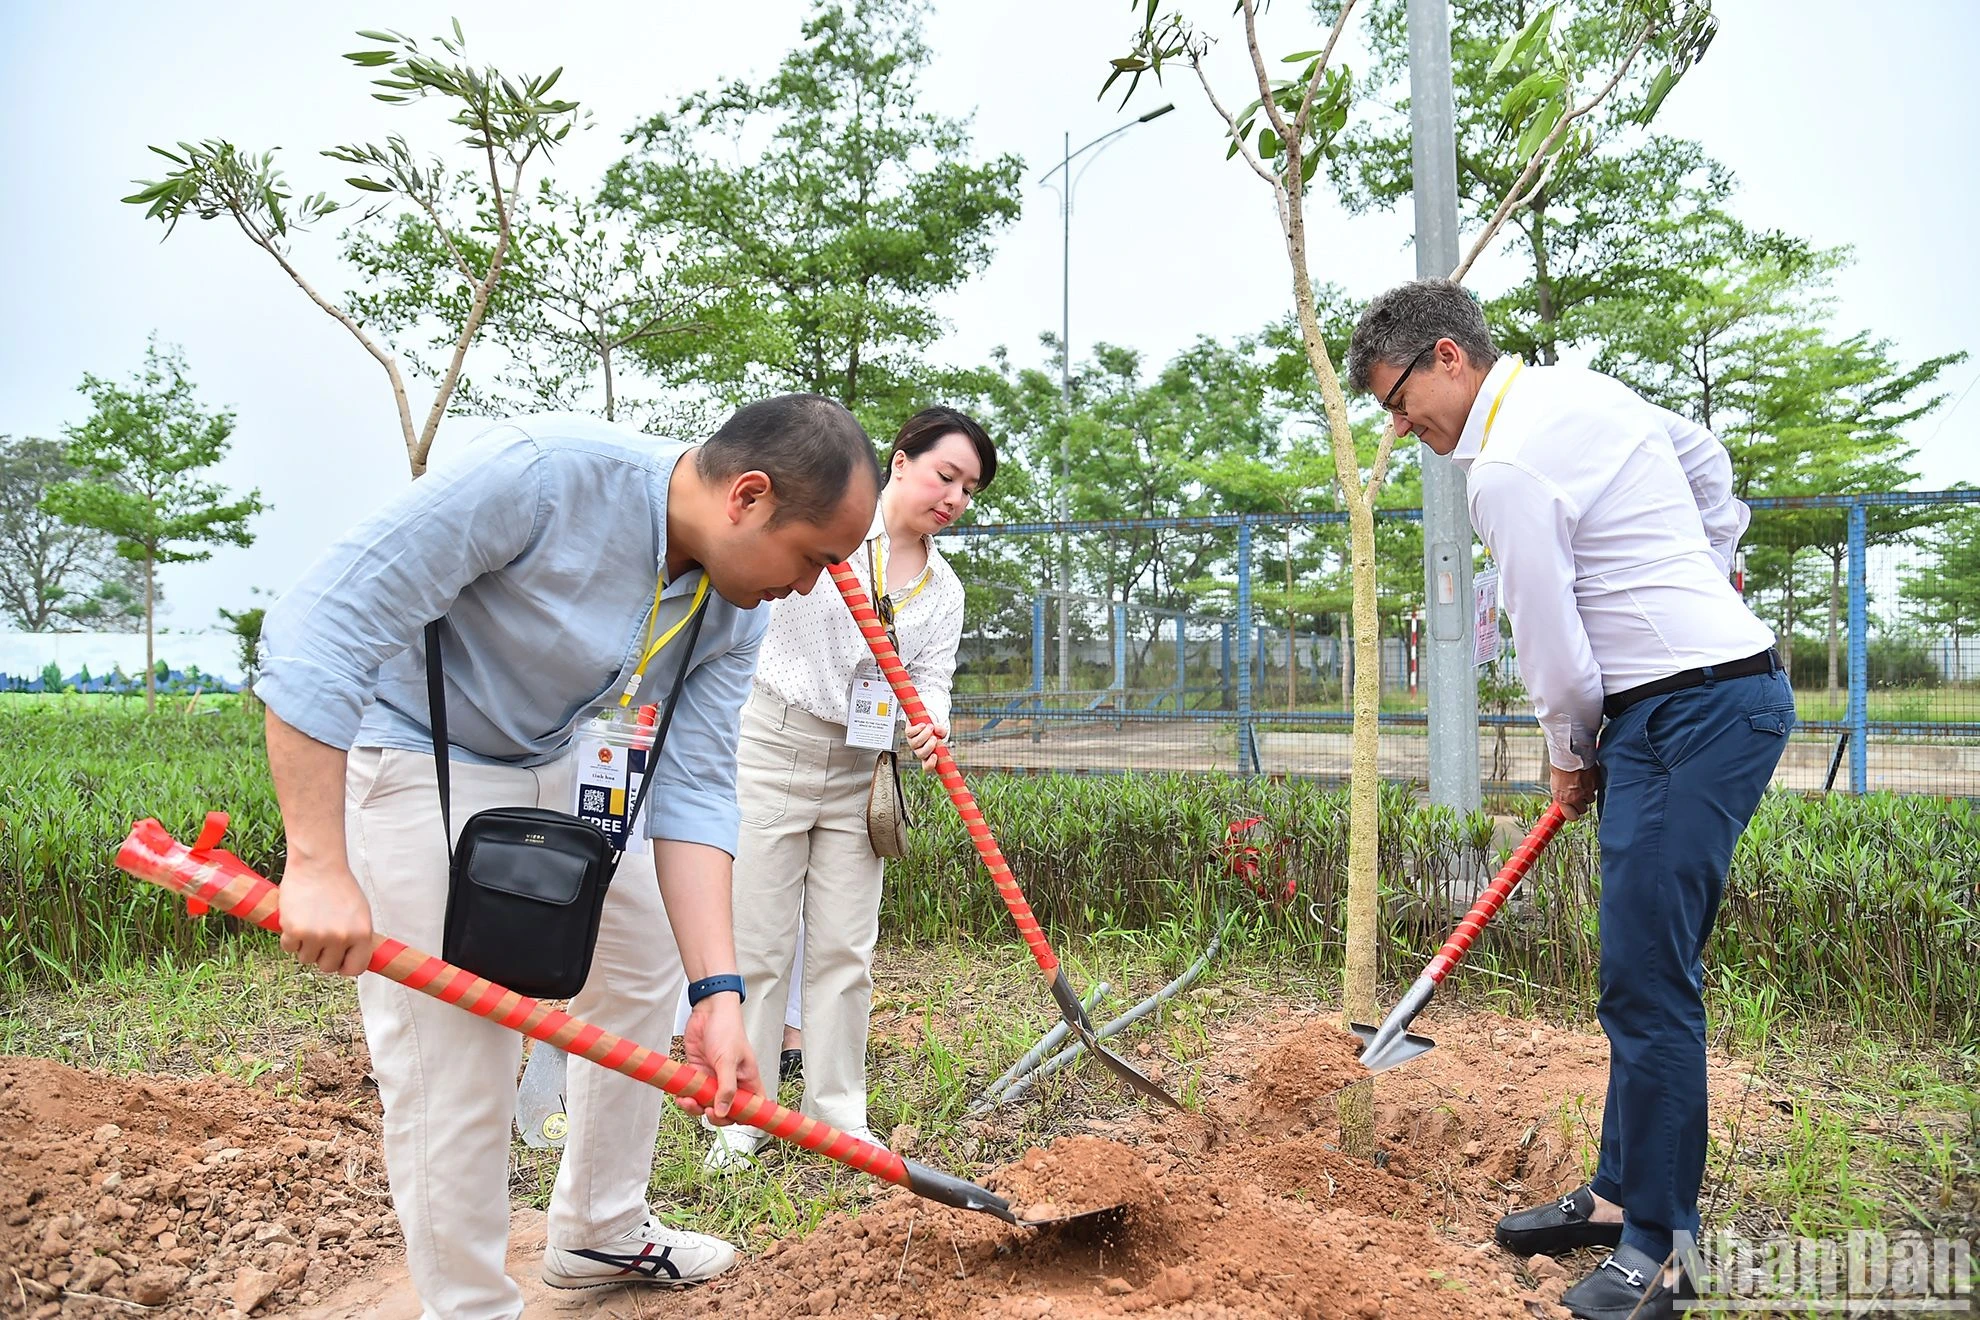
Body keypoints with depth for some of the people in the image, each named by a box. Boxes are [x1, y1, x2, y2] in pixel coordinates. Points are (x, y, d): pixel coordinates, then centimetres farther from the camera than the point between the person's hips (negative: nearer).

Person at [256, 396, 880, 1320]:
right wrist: (319, 862, -36)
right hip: (413, 761, -7)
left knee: (642, 971, 15)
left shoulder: (736, 614, -10)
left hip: (554, 768, 8)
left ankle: (600, 1234, 35)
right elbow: (322, 626, -33)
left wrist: (717, 993, -20)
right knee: (455, 1060, -7)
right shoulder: (540, 472, -33)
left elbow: (694, 793, -11)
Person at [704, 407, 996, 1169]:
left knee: (845, 949, 8)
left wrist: (930, 728, -20)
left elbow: (932, 682, 3)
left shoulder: (944, 589, 9)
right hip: (773, 746, -5)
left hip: (857, 770, 5)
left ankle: (838, 1115, 21)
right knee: (757, 944, 0)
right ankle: (739, 1116, 14)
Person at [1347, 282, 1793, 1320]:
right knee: (1643, 970, 15)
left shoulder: (1507, 468, -18)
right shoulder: (1583, 387, 13)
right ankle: (1620, 1195, 28)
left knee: (1647, 980, -7)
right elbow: (1708, 464, 28)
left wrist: (1571, 754, 5)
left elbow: (1555, 653, -13)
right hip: (1714, 687, 10)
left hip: (1692, 712, -10)